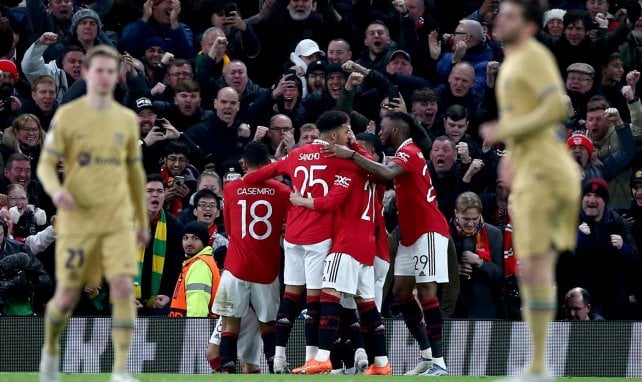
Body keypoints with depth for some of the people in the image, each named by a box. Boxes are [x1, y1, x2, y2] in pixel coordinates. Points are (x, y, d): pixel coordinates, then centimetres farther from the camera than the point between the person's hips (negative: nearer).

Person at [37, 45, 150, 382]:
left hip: (118, 221, 2)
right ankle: (50, 351, 33)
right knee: (67, 297, 2)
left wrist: (143, 221, 21)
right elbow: (45, 164, -2)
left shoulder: (126, 120, 9)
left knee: (124, 287, -16)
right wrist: (56, 190, -24)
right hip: (77, 220, -2)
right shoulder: (67, 116, -1)